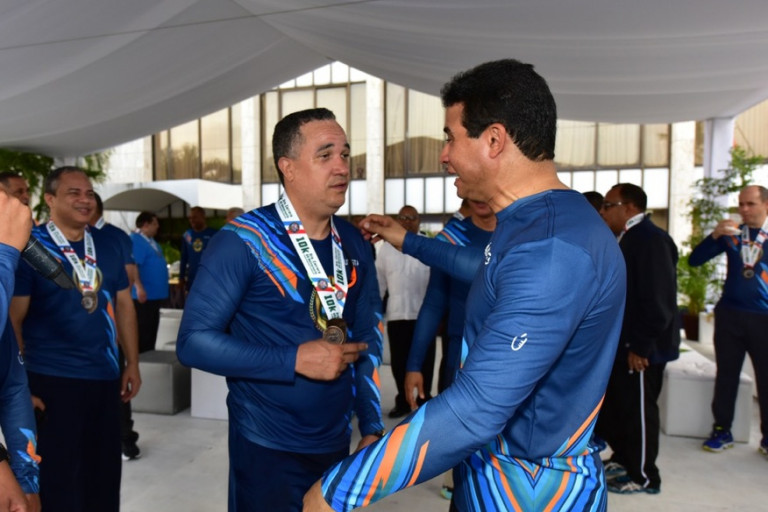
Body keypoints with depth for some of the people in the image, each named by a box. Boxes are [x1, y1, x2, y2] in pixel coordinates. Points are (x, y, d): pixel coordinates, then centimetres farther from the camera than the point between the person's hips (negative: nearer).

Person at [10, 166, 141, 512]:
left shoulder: (107, 246, 7)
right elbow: (12, 320, -9)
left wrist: (132, 363, 8)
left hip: (105, 377, 5)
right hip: (50, 380, -4)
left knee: (105, 476, 16)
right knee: (58, 482, 10)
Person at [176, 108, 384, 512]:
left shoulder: (355, 245, 1)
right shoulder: (244, 241, -16)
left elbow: (368, 337, 7)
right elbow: (194, 341, -17)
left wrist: (372, 427, 3)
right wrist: (296, 359, -24)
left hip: (337, 443, 6)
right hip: (268, 448, -5)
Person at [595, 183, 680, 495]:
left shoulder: (650, 239, -19)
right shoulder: (626, 238, 11)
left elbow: (657, 299, -24)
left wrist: (640, 346, -22)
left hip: (641, 347, -9)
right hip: (622, 342, 9)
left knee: (638, 409, 4)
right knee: (615, 402, 19)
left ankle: (644, 476, 22)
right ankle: (623, 458, 38)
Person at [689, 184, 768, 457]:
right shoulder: (731, 233, 5)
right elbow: (694, 260, -2)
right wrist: (715, 235, -15)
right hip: (729, 314, 1)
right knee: (726, 375, 8)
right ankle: (722, 430, 19)